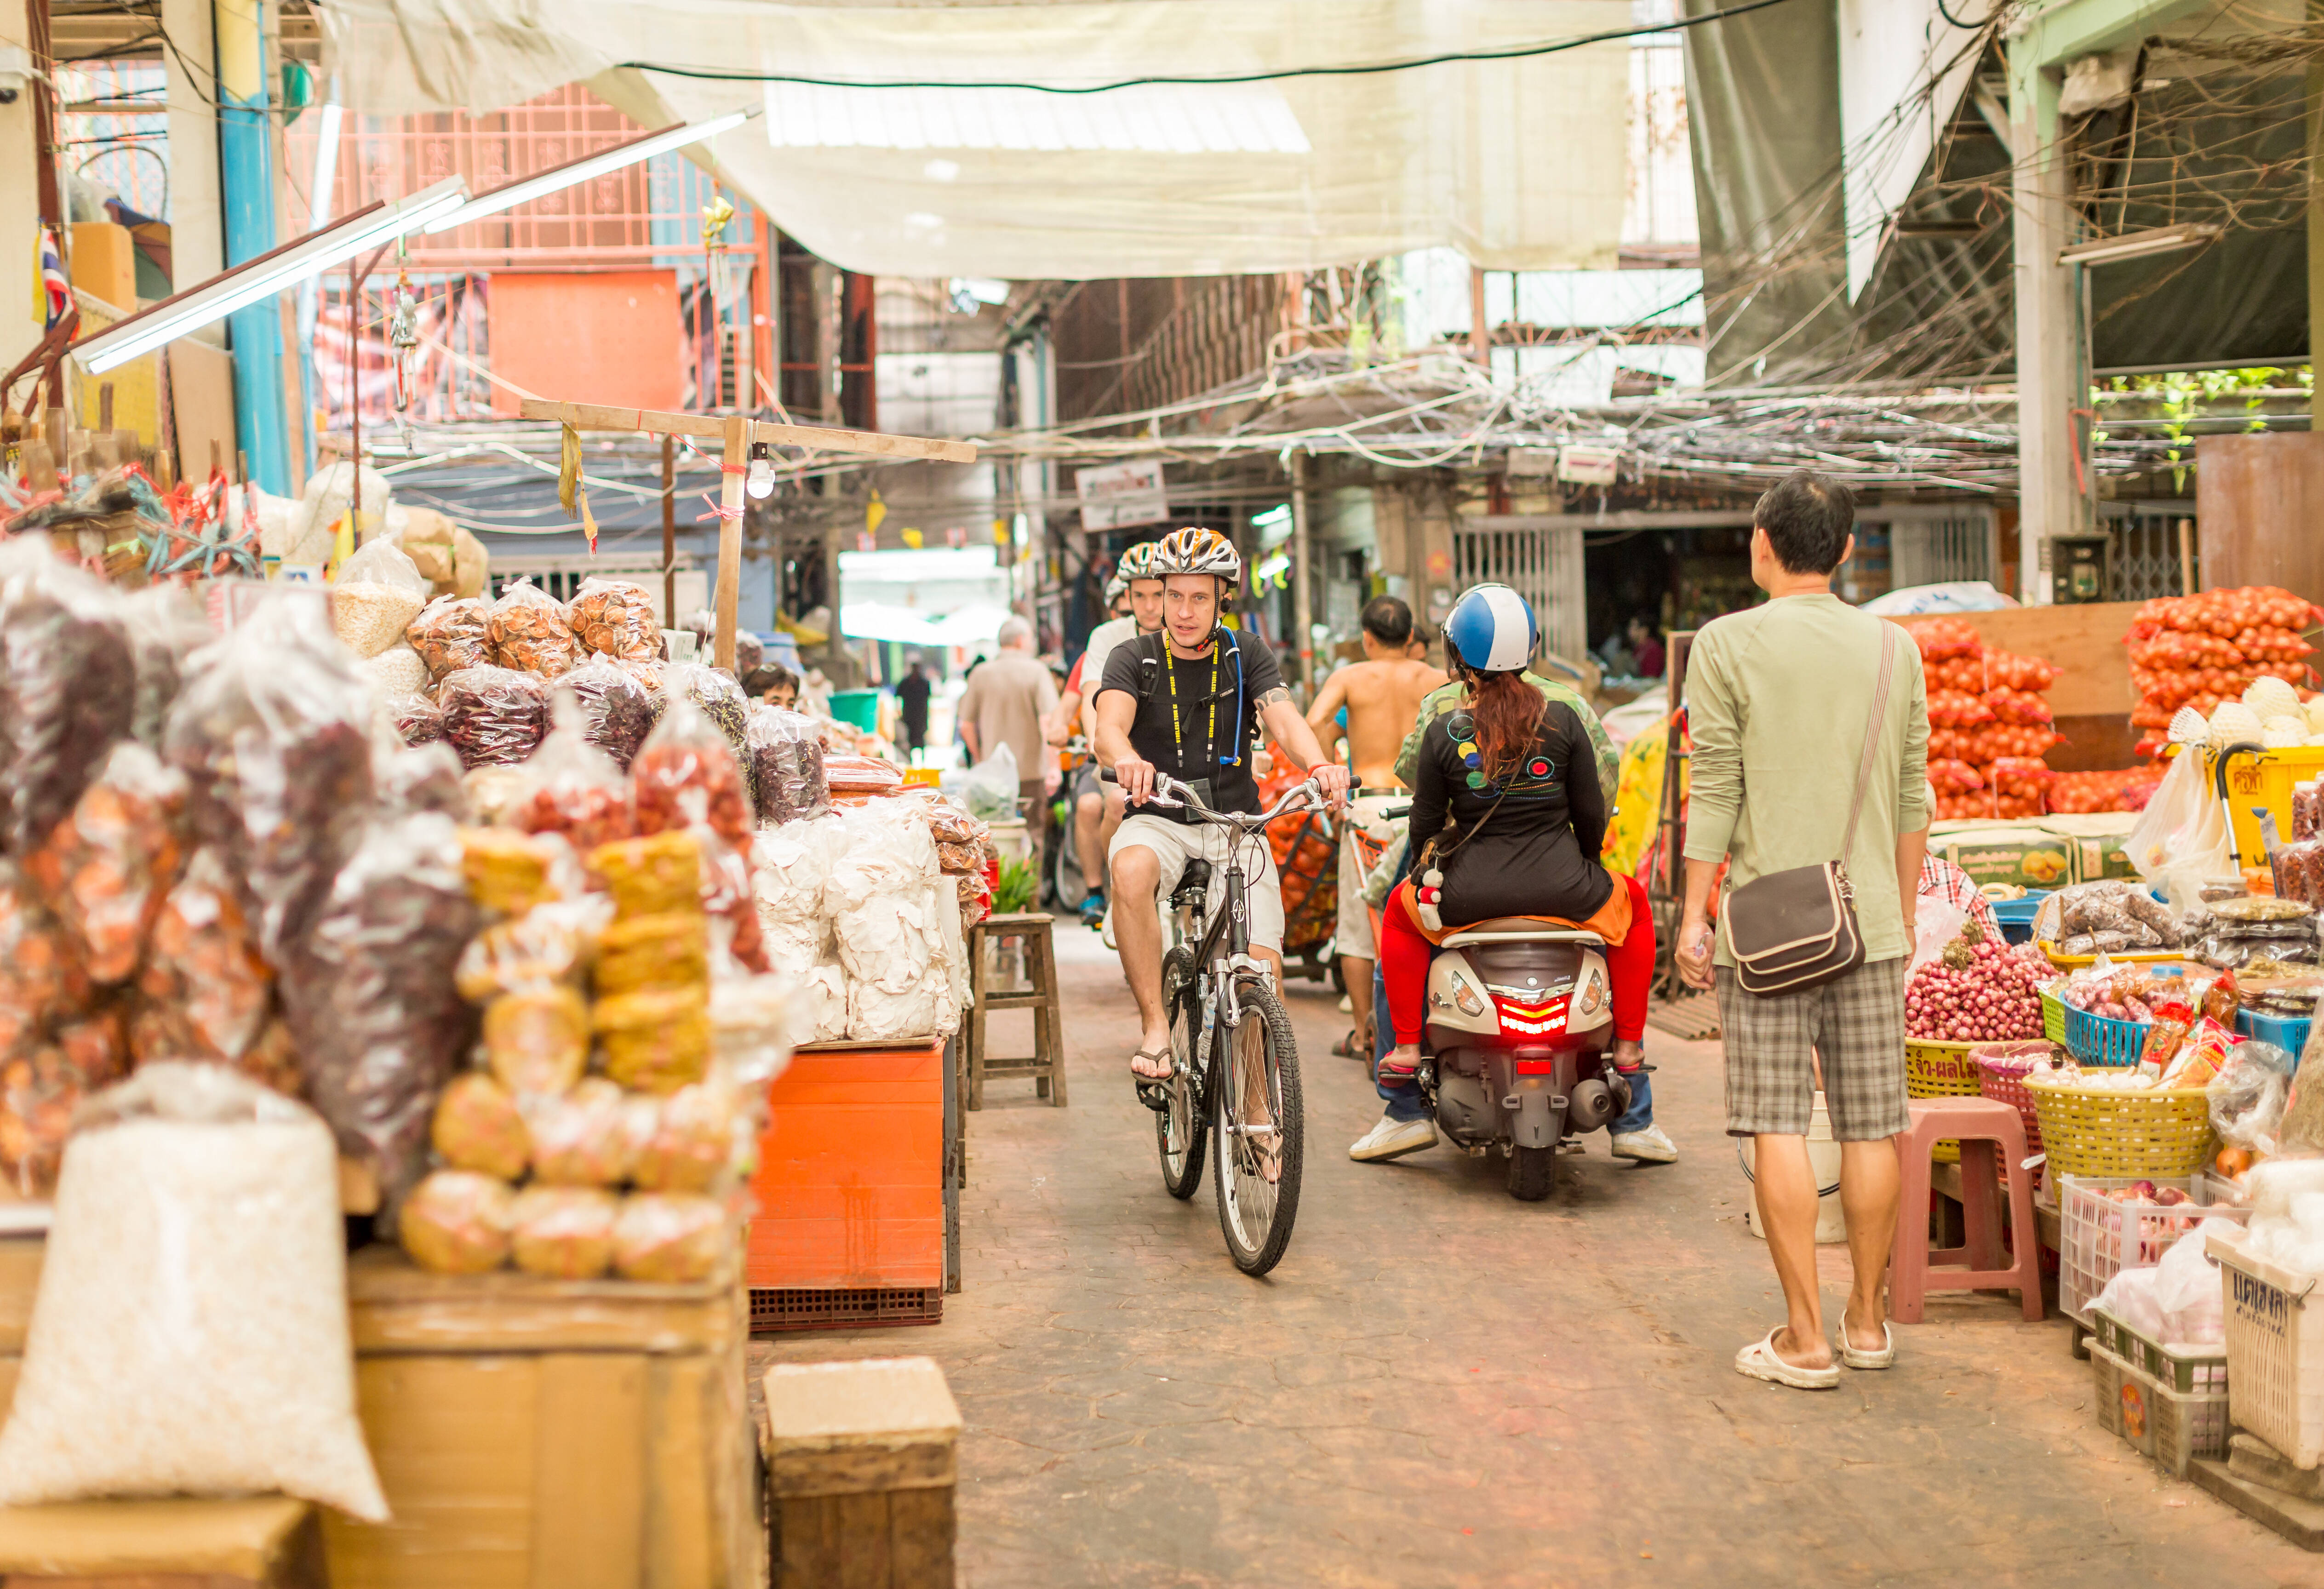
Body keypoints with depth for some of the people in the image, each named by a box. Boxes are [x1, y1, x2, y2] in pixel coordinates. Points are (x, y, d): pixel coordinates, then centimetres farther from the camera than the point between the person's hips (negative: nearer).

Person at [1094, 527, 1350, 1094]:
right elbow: (1109, 728, -19)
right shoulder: (1135, 658, 0)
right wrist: (1127, 760, -44)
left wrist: (1318, 765, -34)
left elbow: (1284, 718, -11)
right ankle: (1155, 1026, -26)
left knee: (1263, 977, -13)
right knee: (1131, 870, -38)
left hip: (1236, 824, 1)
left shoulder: (1245, 653, 5)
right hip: (1158, 819, -1)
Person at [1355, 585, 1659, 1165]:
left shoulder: (1443, 734, -3)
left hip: (1470, 896, 0)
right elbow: (1592, 814, 3)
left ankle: (1407, 1050, 24)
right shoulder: (1564, 720, -1)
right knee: (1632, 904, 32)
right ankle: (1629, 1046, 27)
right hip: (1562, 891, 0)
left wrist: (1431, 871, 26)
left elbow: (1424, 826, 4)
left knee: (1401, 912, 31)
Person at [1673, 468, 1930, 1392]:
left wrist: (1694, 916, -1)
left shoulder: (1728, 646, -4)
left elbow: (1713, 794, -6)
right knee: (1870, 1126, 9)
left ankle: (1805, 1339, 0)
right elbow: (1912, 802, 10)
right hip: (1869, 918, 4)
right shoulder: (1893, 649, 7)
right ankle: (1867, 1319, 19)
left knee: (1777, 1126, -1)